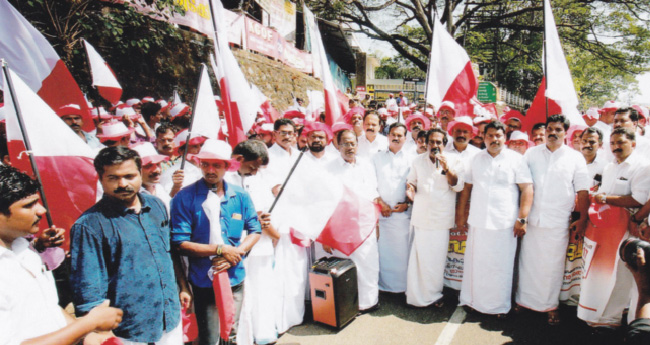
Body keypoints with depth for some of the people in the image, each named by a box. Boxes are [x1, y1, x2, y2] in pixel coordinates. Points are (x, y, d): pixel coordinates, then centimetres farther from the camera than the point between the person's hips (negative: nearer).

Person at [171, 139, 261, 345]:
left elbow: (255, 230, 5)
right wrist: (220, 250, -18)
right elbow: (179, 243, -15)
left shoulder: (240, 196, -2)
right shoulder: (185, 198, -12)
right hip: (203, 281, -3)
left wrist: (237, 253, -12)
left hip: (235, 278, 4)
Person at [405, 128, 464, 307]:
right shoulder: (418, 160, 11)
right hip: (421, 216, 2)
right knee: (420, 255, 3)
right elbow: (411, 181, 20)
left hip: (442, 218, -2)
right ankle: (418, 294, 17)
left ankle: (435, 294, 19)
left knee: (438, 257, 2)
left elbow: (458, 186, -5)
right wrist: (410, 188, -3)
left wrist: (446, 167, -18)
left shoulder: (454, 160, 2)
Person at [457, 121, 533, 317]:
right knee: (476, 264, 10)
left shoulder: (515, 159, 0)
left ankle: (500, 306, 20)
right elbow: (467, 187, 14)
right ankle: (474, 301, 25)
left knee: (501, 267, 5)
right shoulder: (477, 159, 10)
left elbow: (527, 189, -5)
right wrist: (461, 214, 10)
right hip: (477, 222, 3)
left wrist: (522, 219, -11)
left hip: (504, 224, -3)